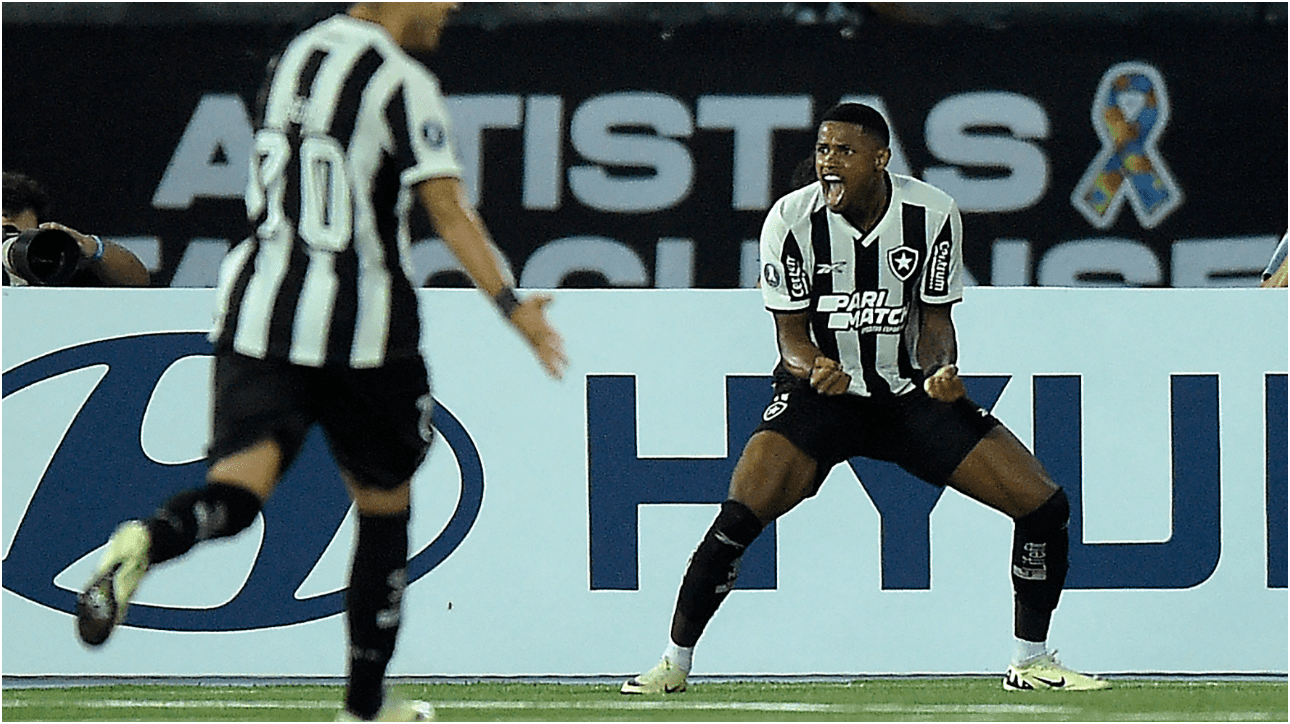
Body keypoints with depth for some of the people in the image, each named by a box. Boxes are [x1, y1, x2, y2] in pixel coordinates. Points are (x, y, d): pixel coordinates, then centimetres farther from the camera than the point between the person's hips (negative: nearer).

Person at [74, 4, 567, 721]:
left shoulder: (292, 58, 12)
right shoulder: (403, 83, -9)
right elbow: (448, 209, -18)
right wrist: (513, 305, -20)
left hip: (260, 313, 4)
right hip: (361, 328, -4)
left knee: (240, 484, -9)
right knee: (385, 504, 15)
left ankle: (149, 541, -43)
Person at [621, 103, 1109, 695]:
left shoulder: (933, 214, -11)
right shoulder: (791, 219, -14)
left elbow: (936, 318, -2)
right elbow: (791, 332, -8)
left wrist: (942, 368, -23)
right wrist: (815, 366, -30)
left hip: (912, 394, 2)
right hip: (820, 390, -2)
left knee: (1044, 505, -7)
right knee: (742, 512, -25)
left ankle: (1031, 663, 12)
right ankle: (674, 663, -8)